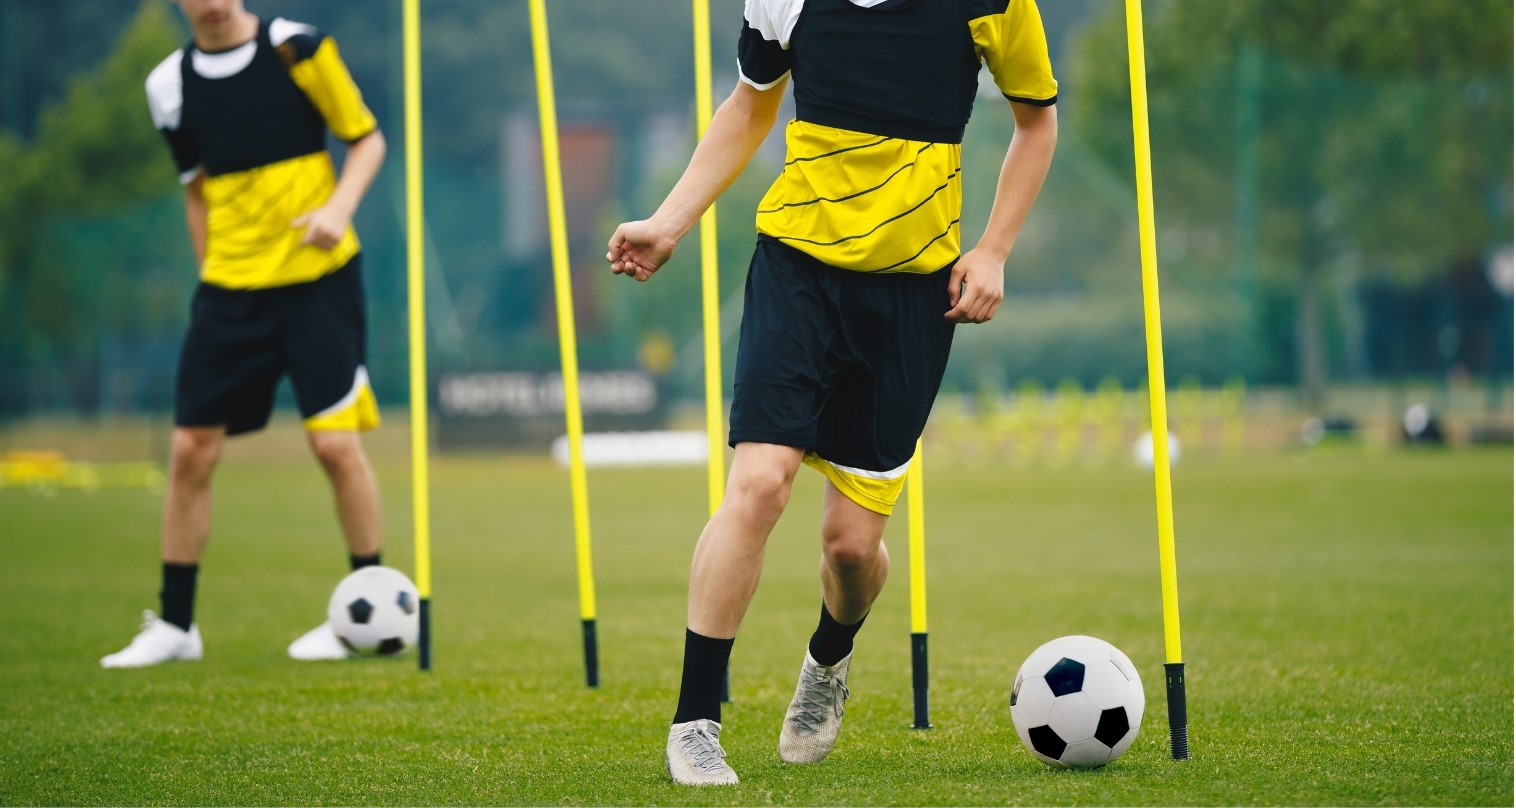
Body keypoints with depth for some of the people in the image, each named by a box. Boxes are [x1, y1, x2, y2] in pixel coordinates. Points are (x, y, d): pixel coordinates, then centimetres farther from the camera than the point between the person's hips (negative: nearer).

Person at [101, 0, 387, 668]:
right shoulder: (170, 85, 4)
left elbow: (367, 138, 0)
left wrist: (339, 207, -16)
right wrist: (212, 270, 12)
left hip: (317, 275, -4)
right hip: (229, 287, 4)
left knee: (335, 441, -10)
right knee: (190, 451, 0)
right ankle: (174, 624, 13)